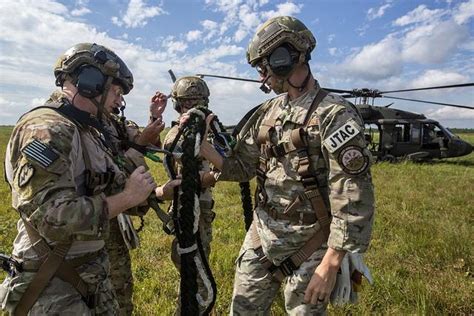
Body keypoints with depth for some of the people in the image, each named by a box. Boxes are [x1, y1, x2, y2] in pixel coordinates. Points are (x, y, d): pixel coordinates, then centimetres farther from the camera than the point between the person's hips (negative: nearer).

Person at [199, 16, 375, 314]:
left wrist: (330, 263, -20)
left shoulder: (334, 115, -17)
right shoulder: (267, 113, 5)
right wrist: (205, 148, -9)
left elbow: (355, 198, -19)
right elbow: (241, 167, 7)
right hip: (260, 235, 7)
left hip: (307, 245, -6)